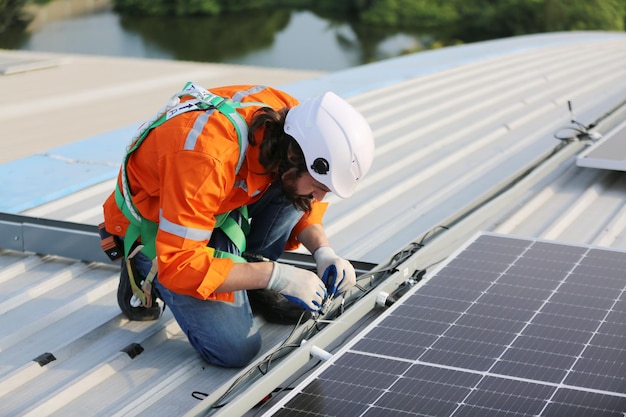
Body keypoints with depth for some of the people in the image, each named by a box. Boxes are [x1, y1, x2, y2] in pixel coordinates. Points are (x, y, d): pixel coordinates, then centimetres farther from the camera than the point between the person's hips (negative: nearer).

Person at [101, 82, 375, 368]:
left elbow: (303, 202, 2)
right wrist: (276, 275, -34)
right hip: (153, 226, -6)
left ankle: (254, 280, 1)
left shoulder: (290, 119, -18)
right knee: (236, 346, -16)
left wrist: (323, 252, -15)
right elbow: (179, 265, -35)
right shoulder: (207, 158, -40)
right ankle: (147, 276, 6)